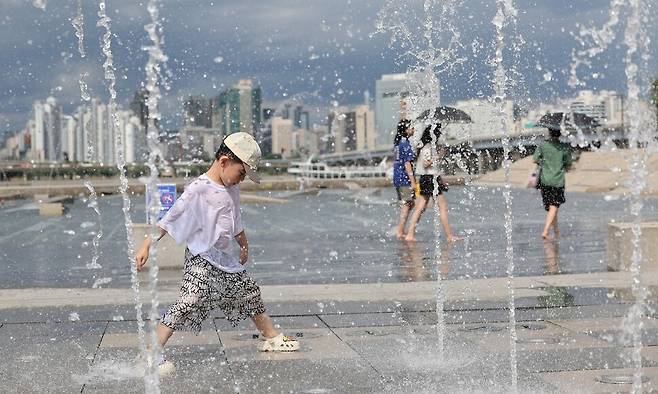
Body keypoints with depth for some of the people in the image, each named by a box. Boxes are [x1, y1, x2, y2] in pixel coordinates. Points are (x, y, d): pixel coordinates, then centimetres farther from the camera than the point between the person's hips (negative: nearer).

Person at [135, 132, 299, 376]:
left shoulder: (231, 189, 7)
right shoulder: (198, 191, -18)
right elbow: (168, 221, -20)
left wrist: (244, 246, 36)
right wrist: (146, 247, -24)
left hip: (226, 260, 8)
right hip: (201, 260, -8)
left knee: (251, 293, 19)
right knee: (190, 301, -23)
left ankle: (271, 337, 40)